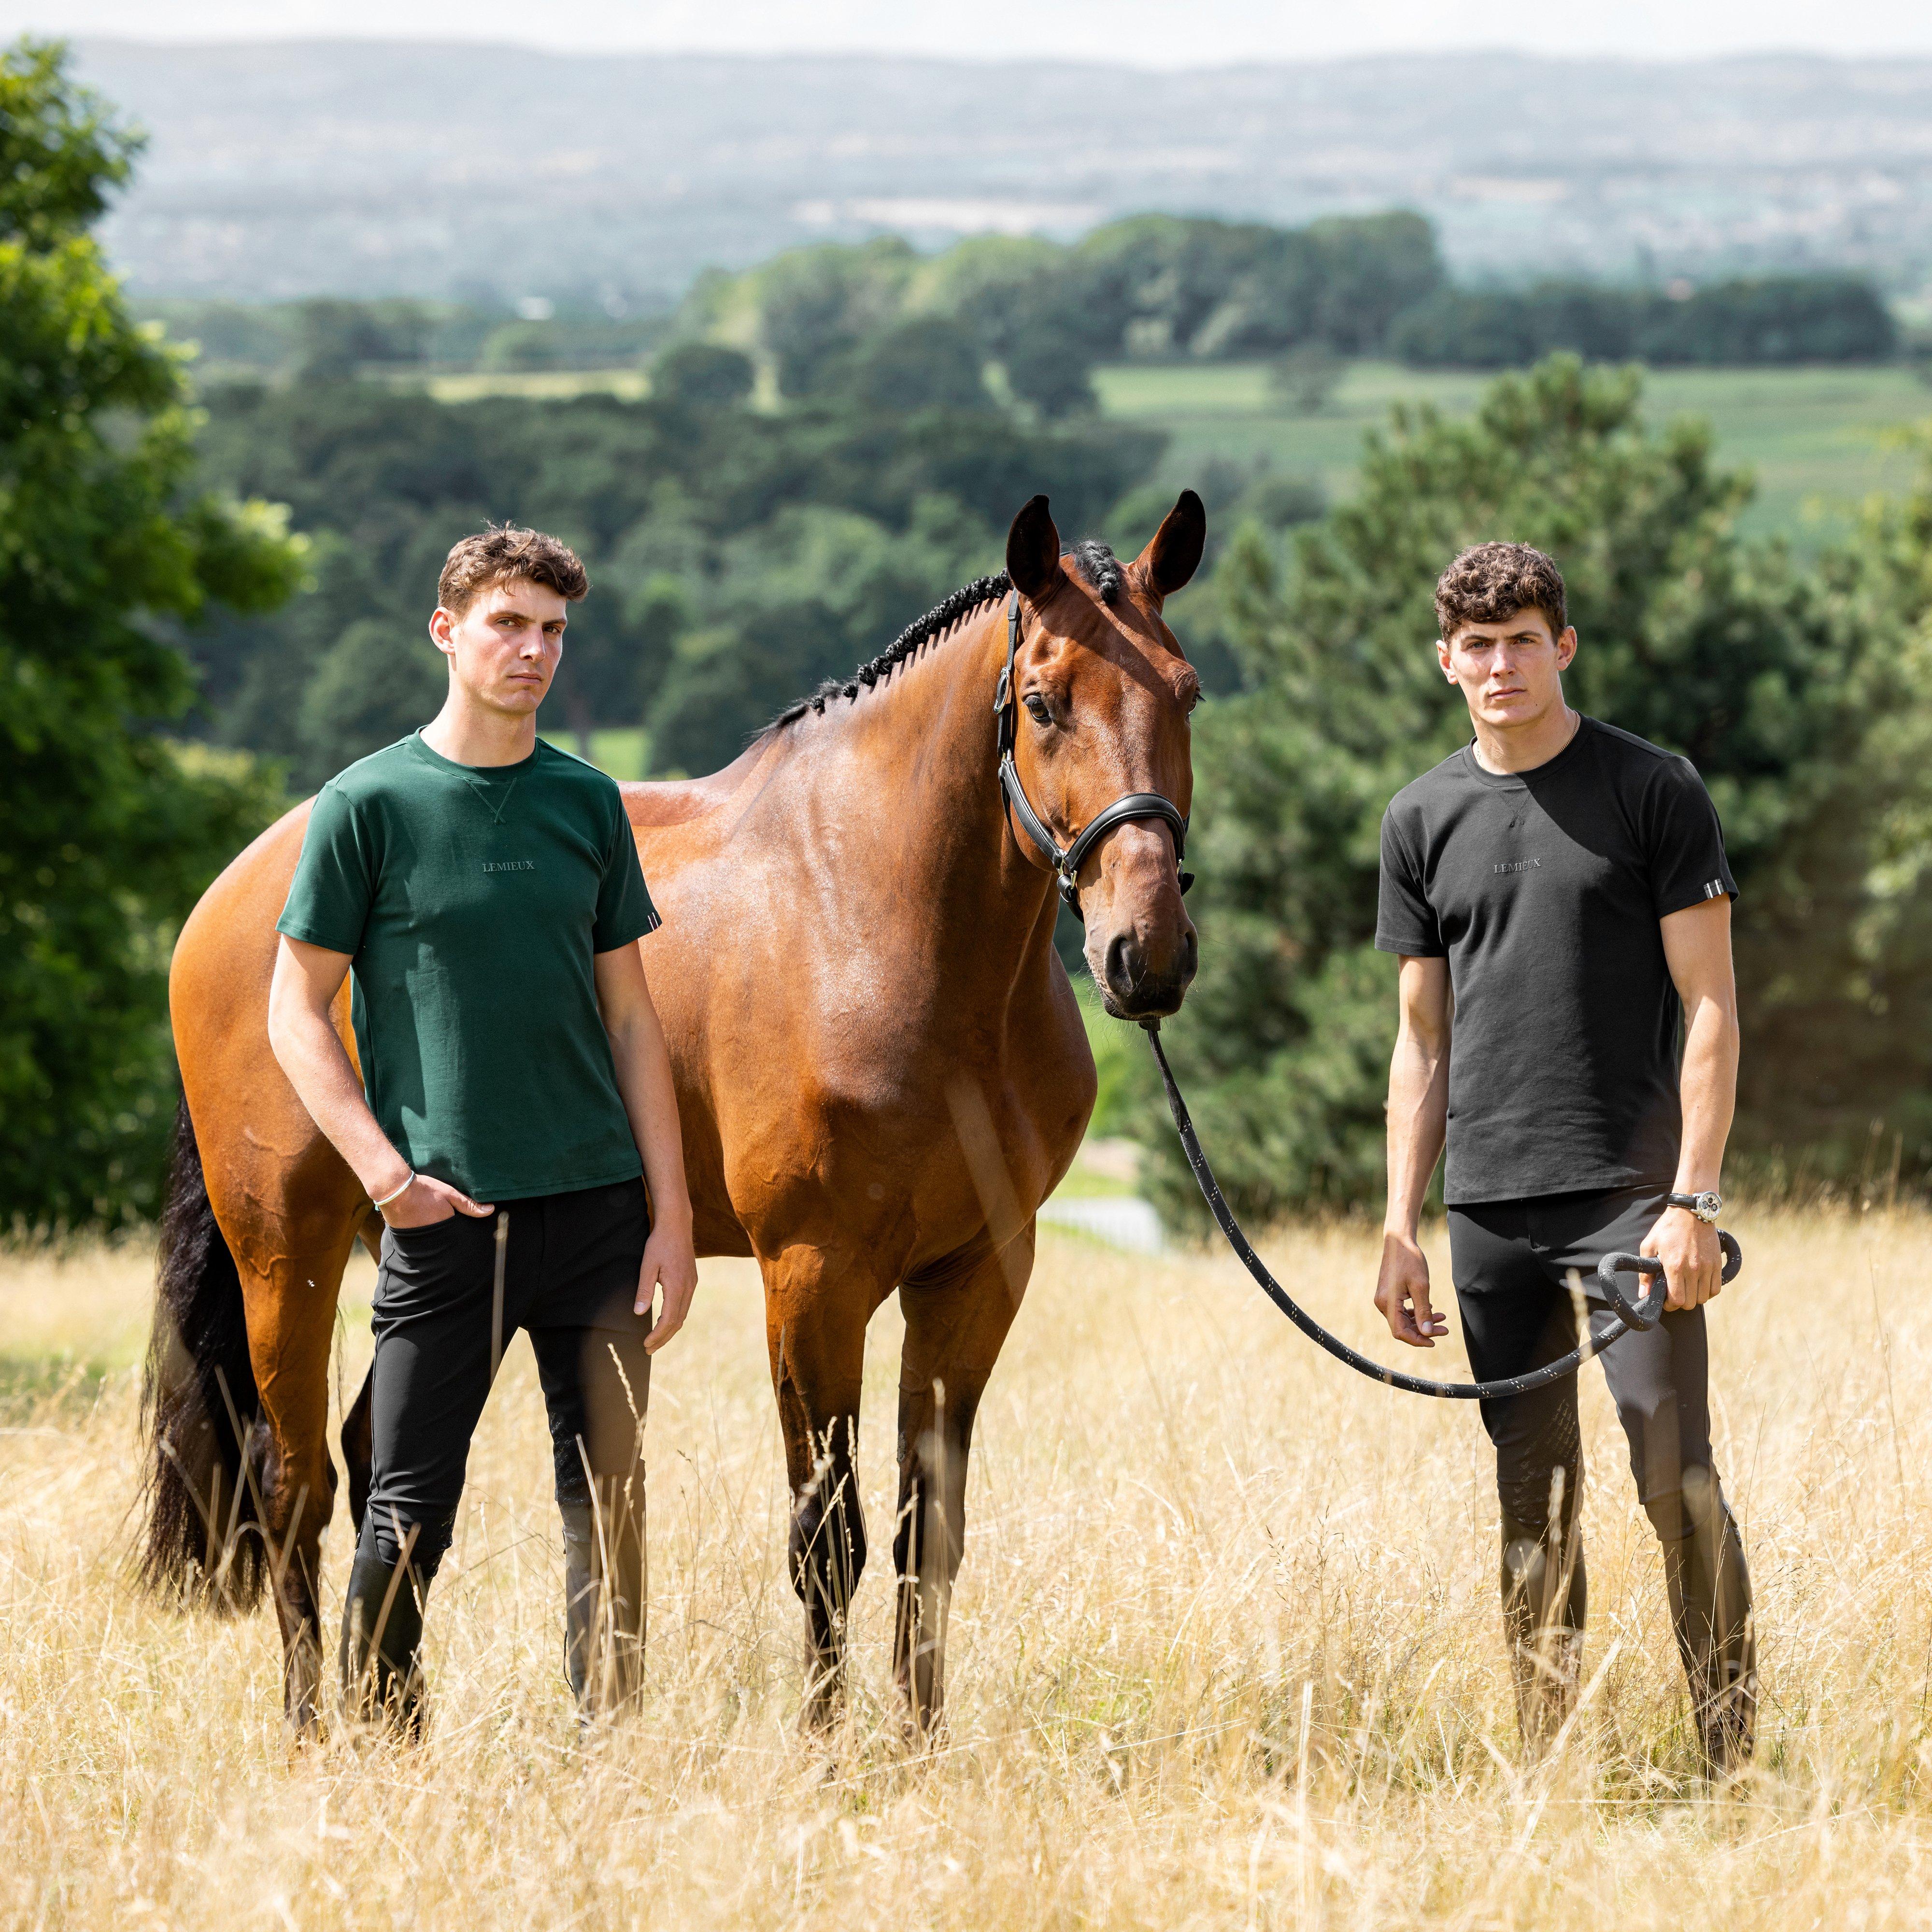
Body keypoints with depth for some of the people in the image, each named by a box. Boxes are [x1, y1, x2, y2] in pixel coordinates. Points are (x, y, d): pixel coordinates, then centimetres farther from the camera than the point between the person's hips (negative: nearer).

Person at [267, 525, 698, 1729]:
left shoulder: (587, 803, 8)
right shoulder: (369, 806, -2)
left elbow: (631, 1017, 10)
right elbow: (297, 1013, 0)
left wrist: (672, 1217, 4)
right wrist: (383, 1166, -12)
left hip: (598, 1209, 3)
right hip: (446, 1218, -3)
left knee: (611, 1504, 5)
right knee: (409, 1517, -1)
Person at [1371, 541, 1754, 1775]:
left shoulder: (1653, 793, -1)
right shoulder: (1423, 821, 12)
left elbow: (1710, 1010, -4)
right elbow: (1423, 1040, 15)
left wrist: (1694, 1199, -13)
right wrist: (1402, 1229, 8)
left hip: (1628, 1194, -4)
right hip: (1489, 1209, 4)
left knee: (1676, 1477, -10)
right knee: (1535, 1500, 7)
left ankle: (1735, 1752, -5)